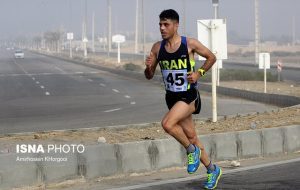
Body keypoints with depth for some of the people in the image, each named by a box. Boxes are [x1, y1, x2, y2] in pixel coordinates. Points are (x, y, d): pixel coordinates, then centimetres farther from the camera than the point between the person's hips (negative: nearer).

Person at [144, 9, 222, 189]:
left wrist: (199, 73, -13)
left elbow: (211, 57, 1)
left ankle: (192, 150, -2)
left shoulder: (190, 44, -12)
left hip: (189, 96, -6)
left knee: (167, 124, -27)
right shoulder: (157, 48, 0)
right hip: (172, 97, 6)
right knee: (191, 135, 13)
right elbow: (149, 76, 7)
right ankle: (213, 170, 30)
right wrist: (148, 66, -15)